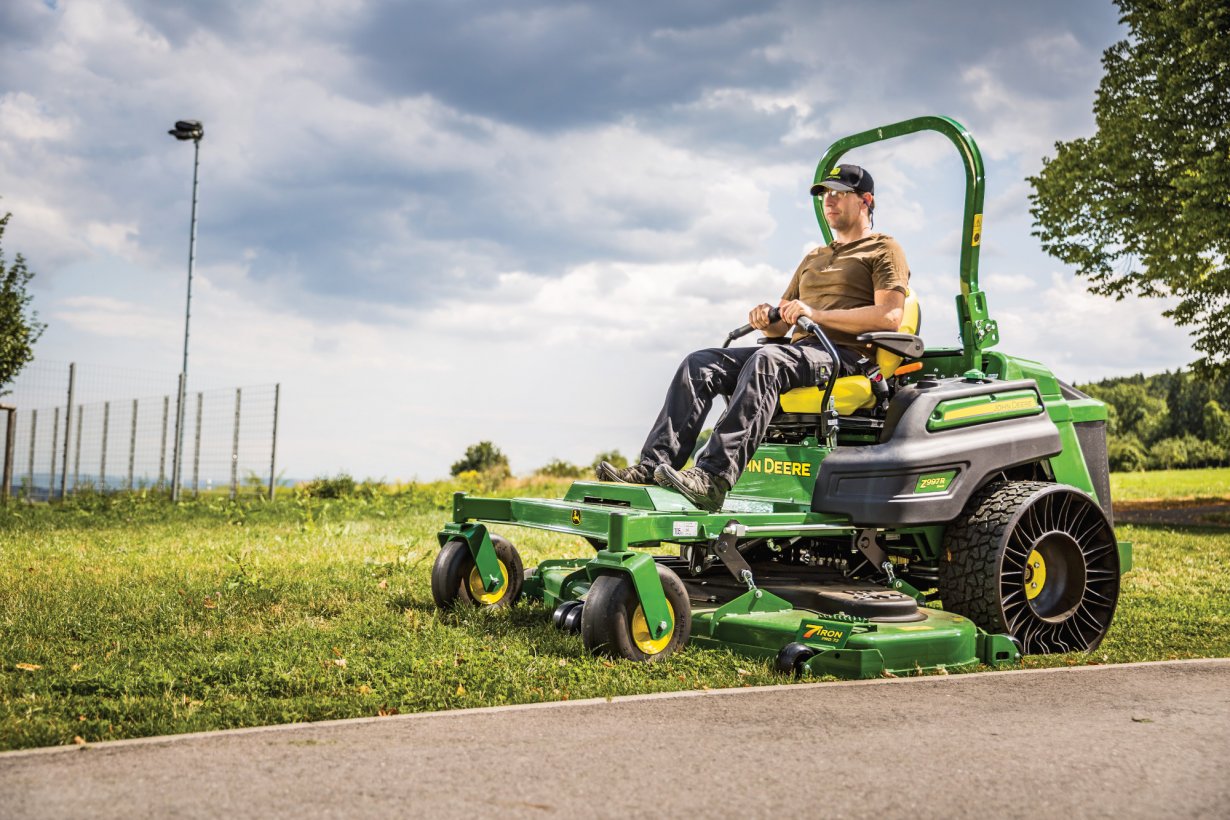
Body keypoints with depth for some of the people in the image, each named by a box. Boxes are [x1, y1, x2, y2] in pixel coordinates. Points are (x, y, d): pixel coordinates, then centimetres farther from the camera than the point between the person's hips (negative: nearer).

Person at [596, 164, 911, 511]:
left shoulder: (884, 250, 9)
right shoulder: (813, 258, 31)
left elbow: (890, 316, -9)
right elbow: (780, 326, 27)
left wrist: (816, 313, -16)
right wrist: (766, 320, 1)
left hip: (845, 356, -7)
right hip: (798, 351, 7)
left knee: (765, 361, -38)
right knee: (700, 363, -14)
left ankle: (713, 478, -51)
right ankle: (653, 467, -29)